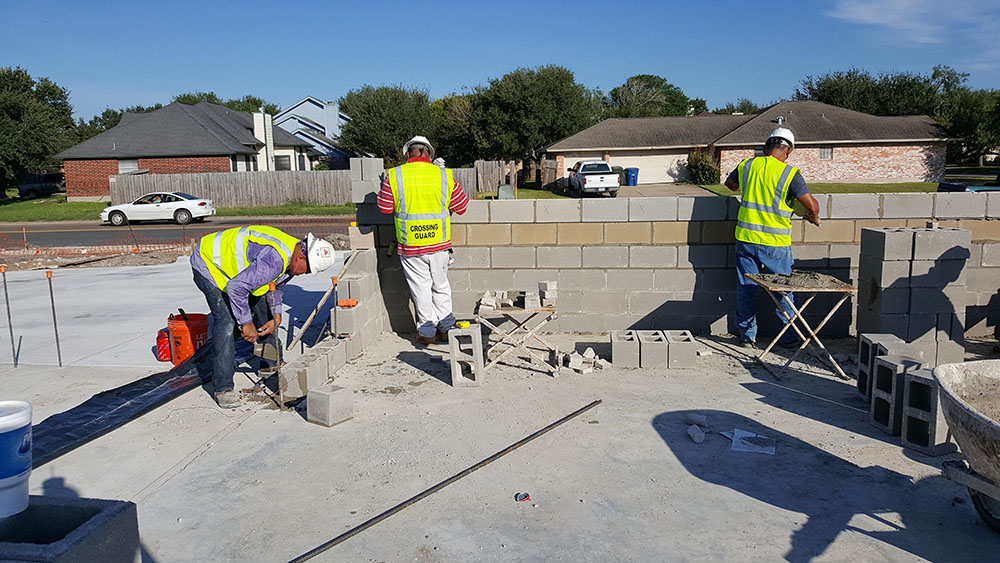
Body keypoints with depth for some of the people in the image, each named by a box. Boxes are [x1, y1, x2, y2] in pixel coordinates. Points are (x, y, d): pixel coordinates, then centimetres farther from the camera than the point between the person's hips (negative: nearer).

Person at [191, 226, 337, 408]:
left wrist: (277, 317, -4)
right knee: (226, 319, -20)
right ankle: (223, 388, -14)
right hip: (208, 264, -10)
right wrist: (246, 323, -26)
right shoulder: (274, 260, -38)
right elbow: (235, 288, -36)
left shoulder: (292, 256, -6)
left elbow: (274, 287, 9)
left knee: (263, 306, 12)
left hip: (232, 263, 10)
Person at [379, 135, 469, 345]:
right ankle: (446, 327, 26)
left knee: (421, 287, 11)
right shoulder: (444, 175, -4)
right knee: (441, 285, 17)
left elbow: (385, 207, 2)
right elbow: (461, 206, 4)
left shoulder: (394, 176, -7)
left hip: (410, 246, -1)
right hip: (440, 243, 1)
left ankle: (427, 331, 19)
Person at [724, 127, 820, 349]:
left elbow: (730, 183, 23)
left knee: (745, 288, 12)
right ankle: (788, 337, 22)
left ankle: (747, 335, 18)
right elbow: (812, 206, -9)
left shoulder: (747, 165, 2)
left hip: (745, 238, 3)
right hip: (775, 243, -3)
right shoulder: (789, 173, -11)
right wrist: (814, 218, 12)